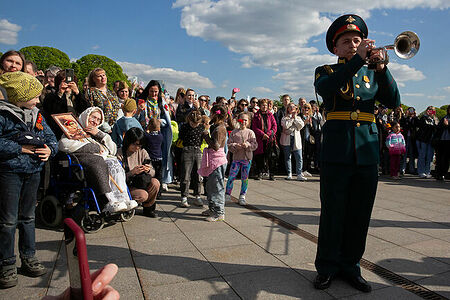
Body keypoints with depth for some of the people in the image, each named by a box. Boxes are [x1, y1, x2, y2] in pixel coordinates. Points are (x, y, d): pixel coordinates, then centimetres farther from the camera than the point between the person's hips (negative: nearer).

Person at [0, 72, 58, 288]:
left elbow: (50, 137, 10)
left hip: (33, 172, 6)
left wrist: (50, 149, -9)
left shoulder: (36, 115, 9)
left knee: (28, 217, 15)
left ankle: (29, 258, 27)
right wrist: (21, 149, -19)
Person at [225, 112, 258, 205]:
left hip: (247, 158, 0)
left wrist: (248, 145, -20)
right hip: (236, 157, 0)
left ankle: (242, 197, 18)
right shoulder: (234, 132, 5)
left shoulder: (250, 132, 3)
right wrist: (235, 145, -17)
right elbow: (229, 143, 1)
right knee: (231, 176, -2)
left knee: (245, 178, 6)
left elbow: (255, 145, -3)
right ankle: (227, 194, 13)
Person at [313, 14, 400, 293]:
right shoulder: (326, 71, 10)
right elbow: (324, 87, -15)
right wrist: (357, 60, -18)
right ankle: (327, 267, 17)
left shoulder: (371, 74, 18)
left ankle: (350, 265, 23)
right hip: (337, 152, -3)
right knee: (332, 213, 1)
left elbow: (393, 101, 4)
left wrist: (382, 67, -9)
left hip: (367, 152, 3)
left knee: (360, 215, 7)